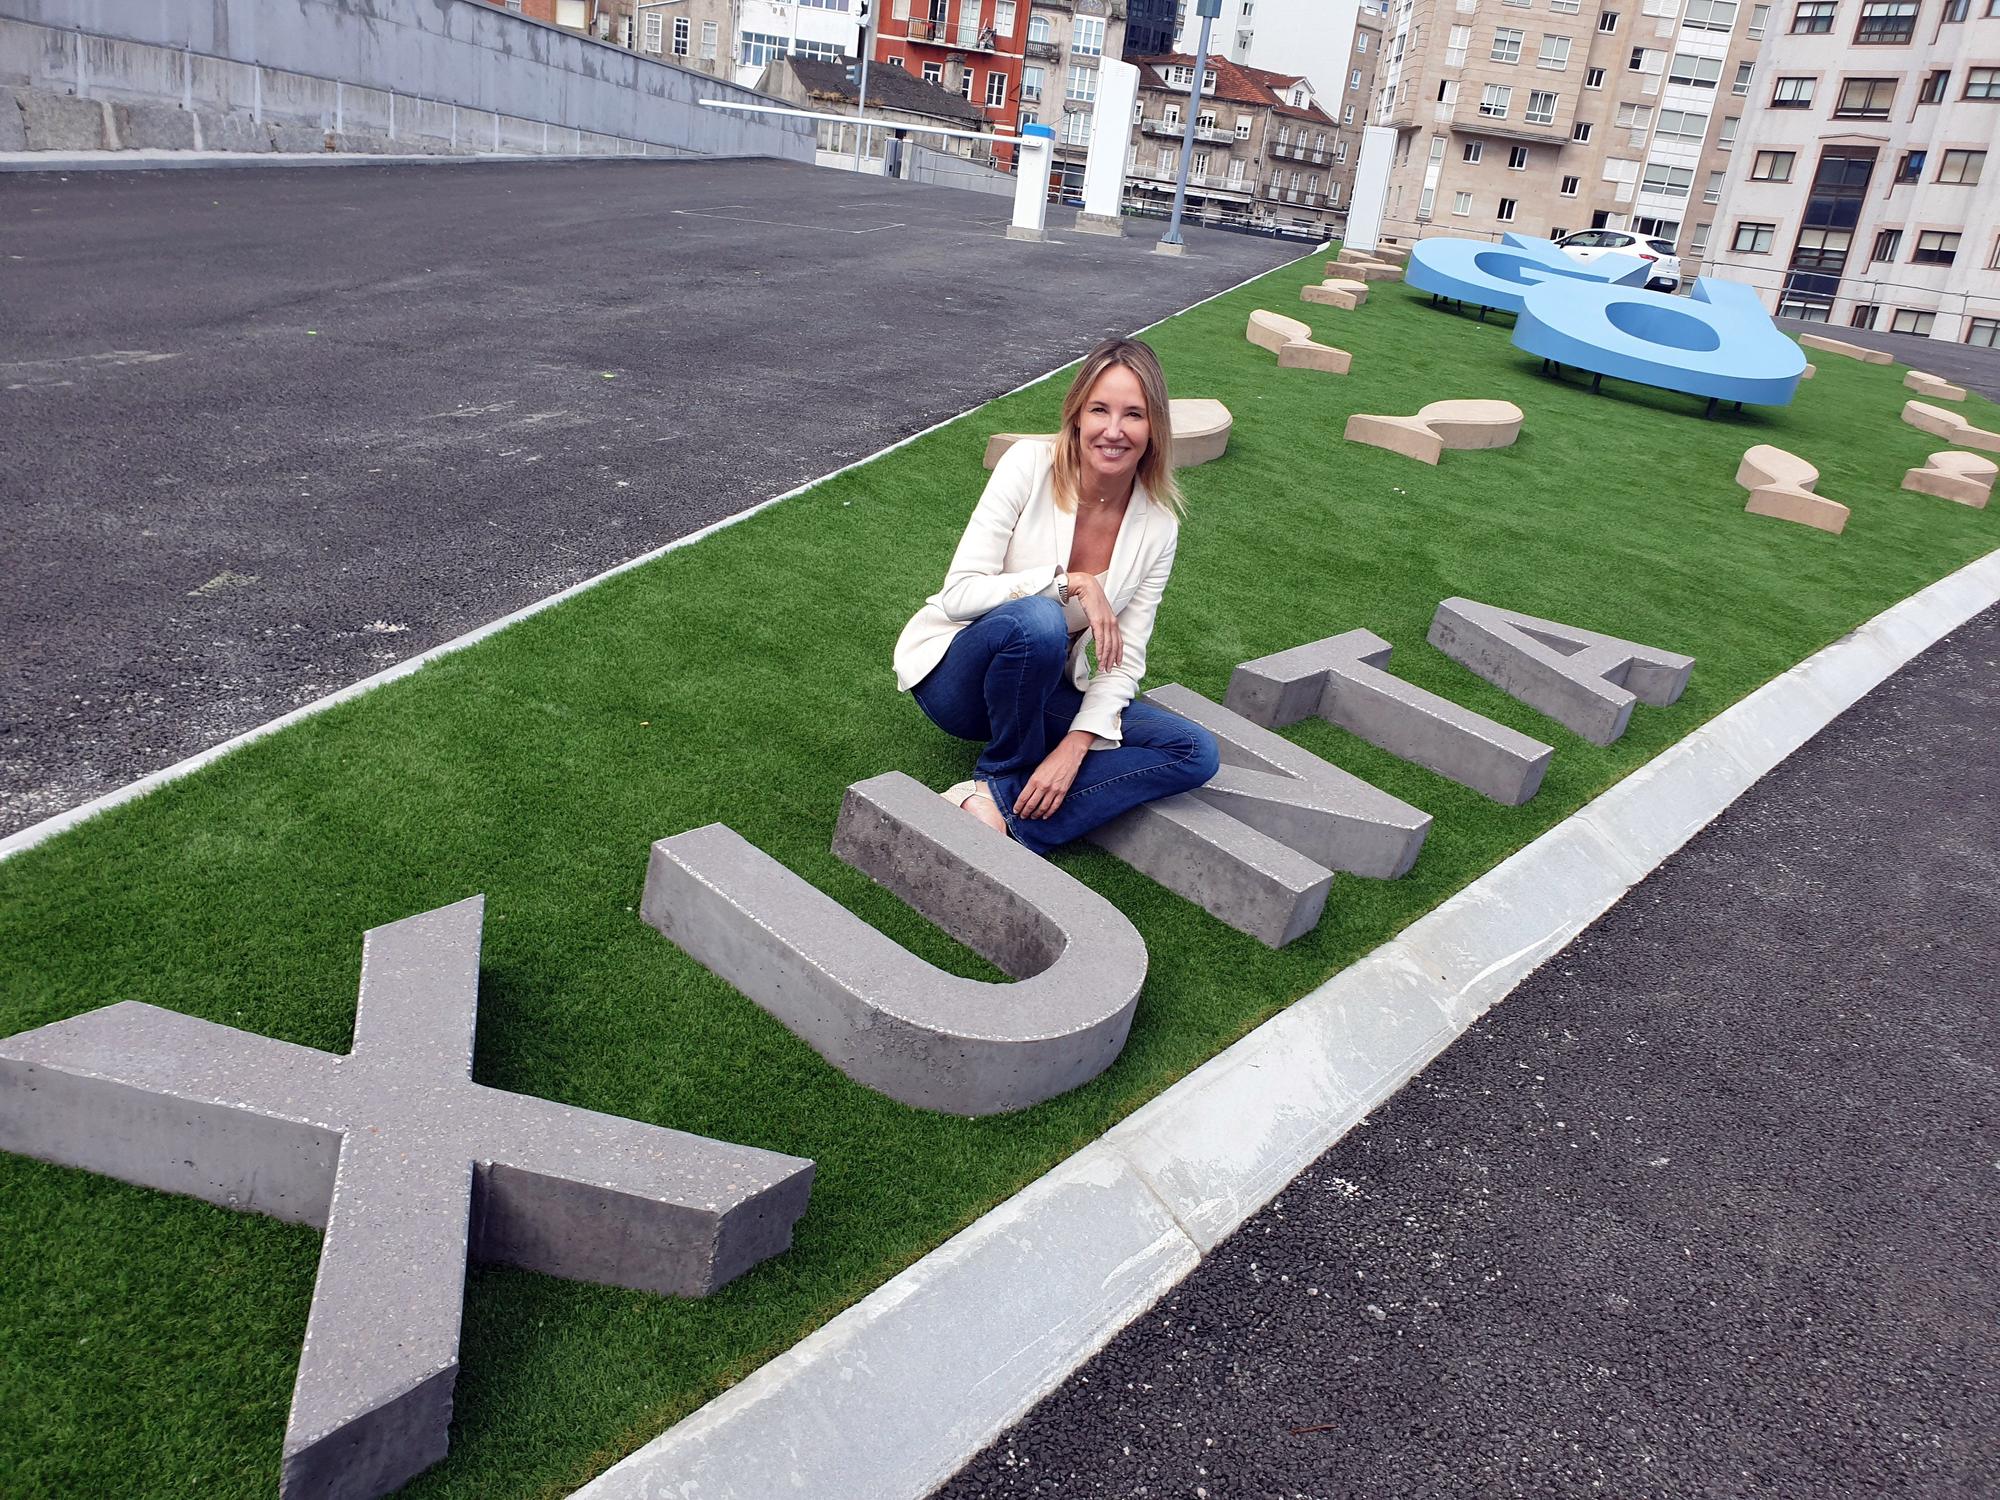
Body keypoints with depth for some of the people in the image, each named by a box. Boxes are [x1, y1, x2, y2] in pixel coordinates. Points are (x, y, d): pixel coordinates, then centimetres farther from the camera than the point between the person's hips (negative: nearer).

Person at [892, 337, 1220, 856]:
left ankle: (1000, 804, -22)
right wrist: (1071, 582, -29)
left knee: (1195, 753, -14)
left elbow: (1124, 659, -8)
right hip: (953, 675, -4)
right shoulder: (1029, 464, -17)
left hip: (1044, 688, 4)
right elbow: (959, 594, -22)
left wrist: (1075, 745, -22)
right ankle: (1010, 774, -11)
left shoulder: (1157, 525, -7)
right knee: (1037, 620, -37)